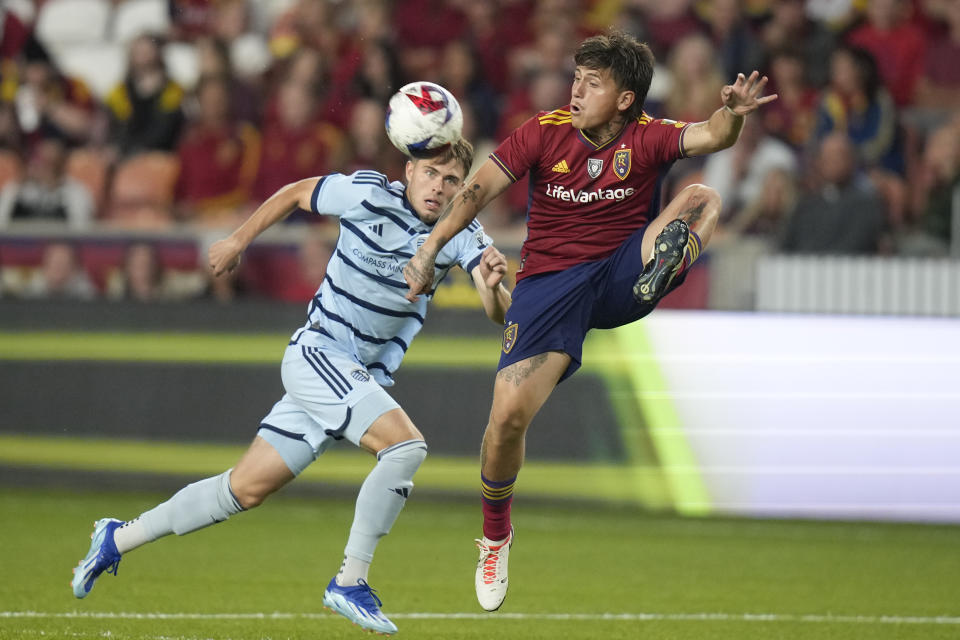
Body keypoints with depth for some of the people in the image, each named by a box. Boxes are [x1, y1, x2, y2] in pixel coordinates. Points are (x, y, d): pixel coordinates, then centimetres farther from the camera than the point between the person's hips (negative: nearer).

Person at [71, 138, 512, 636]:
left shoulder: (461, 236, -4)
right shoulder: (368, 194, -12)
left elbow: (499, 313, -17)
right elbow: (297, 192, 6)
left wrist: (493, 286, -40)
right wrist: (239, 240, 14)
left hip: (363, 380, 5)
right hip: (318, 352, -5)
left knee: (246, 489, 8)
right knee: (406, 445, -26)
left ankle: (117, 539, 23)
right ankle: (349, 583, -18)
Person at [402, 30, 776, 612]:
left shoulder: (646, 139, -5)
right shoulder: (545, 132, -2)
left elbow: (709, 137, -24)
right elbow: (479, 190, -5)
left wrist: (732, 115, -47)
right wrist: (429, 249, -16)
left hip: (623, 277, 0)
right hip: (550, 283, 0)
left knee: (701, 198, -20)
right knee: (508, 416, -14)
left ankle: (664, 275, -52)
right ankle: (496, 537, 12)